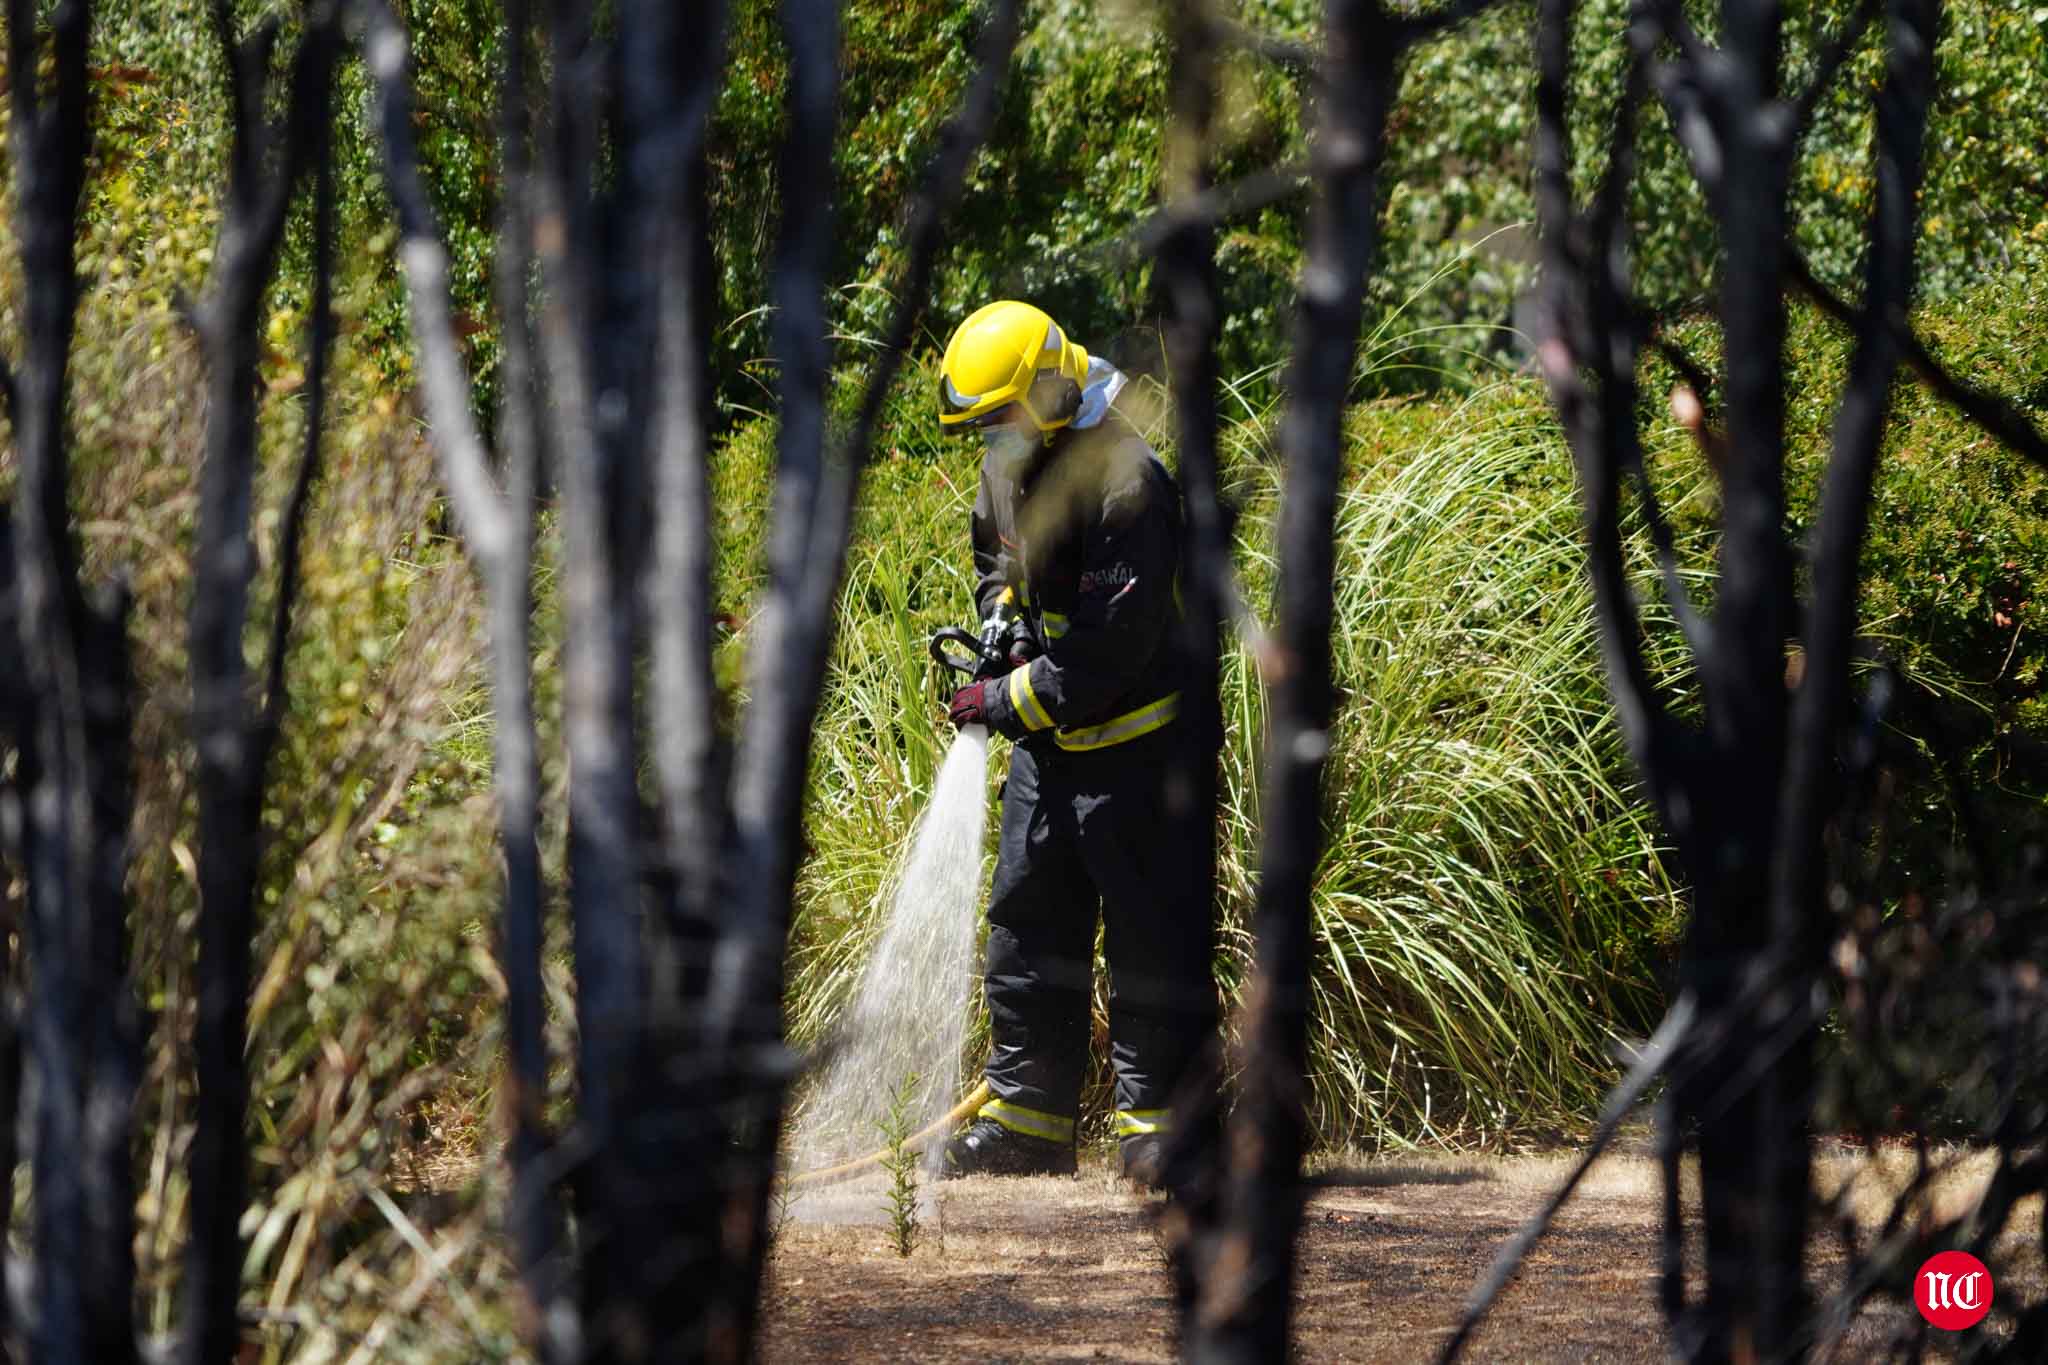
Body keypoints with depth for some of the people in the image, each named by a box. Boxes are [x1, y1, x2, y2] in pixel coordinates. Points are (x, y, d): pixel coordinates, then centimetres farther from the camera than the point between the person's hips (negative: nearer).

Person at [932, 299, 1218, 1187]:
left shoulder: (1123, 485, -24)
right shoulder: (1011, 465, 4)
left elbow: (1112, 647, -25)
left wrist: (1006, 703, -20)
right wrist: (1005, 620, 6)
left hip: (1131, 740, -9)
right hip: (1048, 742, 9)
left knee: (1151, 935, -3)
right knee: (1028, 924, 11)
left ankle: (1155, 1121, 2)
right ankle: (1026, 1120, 18)